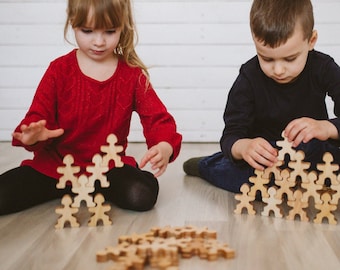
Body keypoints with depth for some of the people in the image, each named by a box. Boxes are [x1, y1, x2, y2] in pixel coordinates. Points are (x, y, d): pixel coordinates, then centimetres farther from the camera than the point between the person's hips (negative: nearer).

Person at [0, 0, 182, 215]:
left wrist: (165, 147, -31)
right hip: (55, 164, 1)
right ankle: (67, 188, 8)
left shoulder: (133, 74, -1)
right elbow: (39, 116, -3)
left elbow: (157, 117, -7)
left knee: (142, 196, -30)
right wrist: (33, 136, -29)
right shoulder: (60, 70, -1)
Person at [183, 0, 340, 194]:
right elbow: (230, 137, -19)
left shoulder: (324, 68, -13)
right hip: (265, 155, -1)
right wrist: (243, 147, -44)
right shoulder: (249, 77, -15)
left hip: (313, 151, 1)